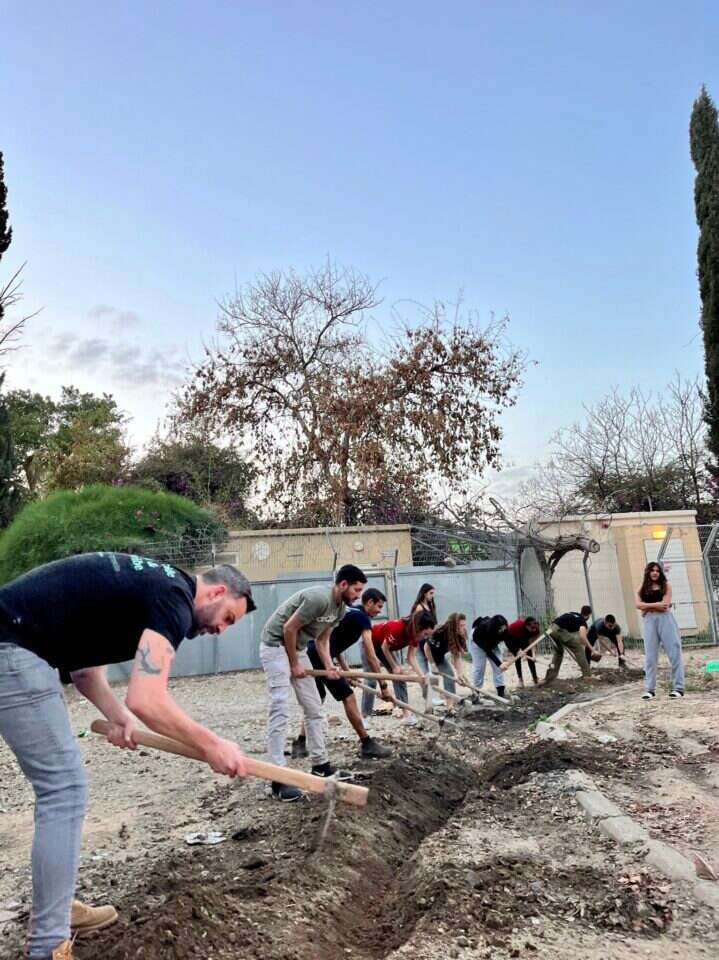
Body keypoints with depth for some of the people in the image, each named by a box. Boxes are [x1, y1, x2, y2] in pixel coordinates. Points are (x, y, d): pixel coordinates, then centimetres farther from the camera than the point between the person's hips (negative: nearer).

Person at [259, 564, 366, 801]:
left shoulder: (340, 608, 3)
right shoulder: (319, 598, -27)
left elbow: (322, 639, 10)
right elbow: (289, 628, -24)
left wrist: (328, 666, -6)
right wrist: (294, 664, -14)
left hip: (297, 648, 10)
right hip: (276, 646, -10)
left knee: (314, 709, 11)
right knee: (280, 712, -12)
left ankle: (320, 765, 22)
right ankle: (279, 780, -9)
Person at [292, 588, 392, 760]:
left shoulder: (351, 613, 23)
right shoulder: (362, 617, -4)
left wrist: (346, 670, 15)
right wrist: (383, 684, -12)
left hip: (312, 654, 9)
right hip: (320, 656, -9)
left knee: (317, 700, 21)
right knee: (348, 697, -2)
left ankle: (300, 743, 25)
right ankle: (367, 745, 4)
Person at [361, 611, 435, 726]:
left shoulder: (416, 634, -17)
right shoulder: (397, 628, -38)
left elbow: (411, 657, -15)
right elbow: (384, 647, -26)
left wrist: (422, 676, -25)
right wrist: (394, 667, -18)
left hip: (384, 647, 7)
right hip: (370, 644, -7)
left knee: (399, 677, -1)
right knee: (371, 681, -12)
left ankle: (407, 714, 1)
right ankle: (364, 717, -5)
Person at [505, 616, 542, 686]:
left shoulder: (535, 630, -28)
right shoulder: (518, 625, -41)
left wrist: (533, 655, -38)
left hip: (523, 639, 4)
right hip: (511, 638, -4)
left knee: (530, 657, -7)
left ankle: (535, 679, -4)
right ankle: (520, 679, -6)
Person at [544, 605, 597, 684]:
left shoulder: (572, 615, 29)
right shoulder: (582, 621, 6)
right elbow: (582, 637, -11)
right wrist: (593, 650, -6)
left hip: (552, 628, 8)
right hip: (560, 630, -8)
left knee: (558, 652, 26)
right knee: (579, 649, 9)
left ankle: (550, 678, 25)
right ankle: (587, 675, 10)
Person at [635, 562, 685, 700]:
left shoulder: (666, 586, 10)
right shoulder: (642, 589, 14)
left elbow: (665, 605, -5)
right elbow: (638, 604, -2)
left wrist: (647, 607, -3)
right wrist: (655, 604, -11)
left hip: (665, 619, -1)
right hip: (649, 622, 1)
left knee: (674, 653, -2)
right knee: (650, 656, 0)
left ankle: (678, 688, 2)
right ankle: (650, 689, 3)